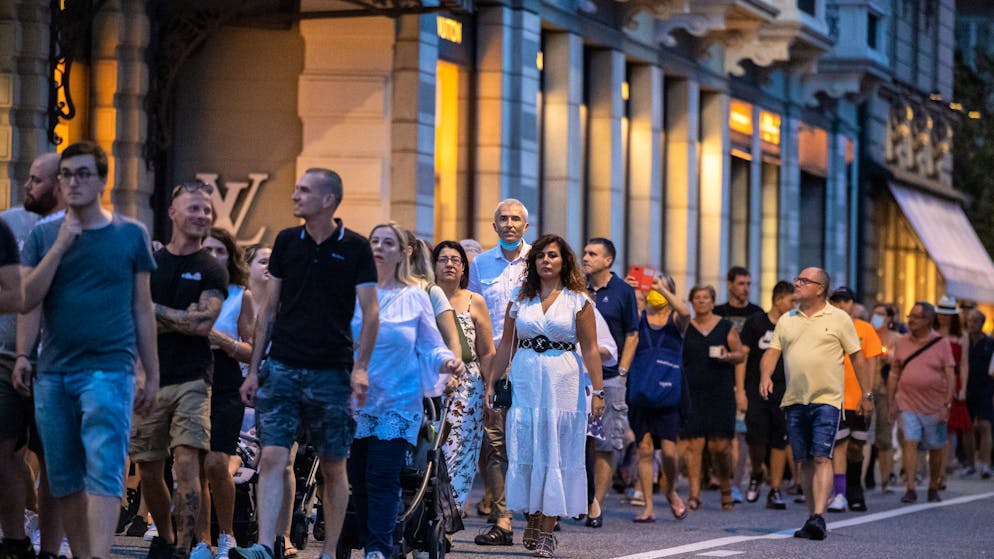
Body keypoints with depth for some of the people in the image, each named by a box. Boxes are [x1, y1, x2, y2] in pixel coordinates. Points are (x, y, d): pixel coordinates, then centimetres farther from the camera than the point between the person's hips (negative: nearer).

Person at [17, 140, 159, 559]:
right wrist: (61, 246, -10)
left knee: (103, 475, -14)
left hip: (109, 371, -3)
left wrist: (151, 373, 9)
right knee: (65, 482, 7)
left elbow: (142, 308, 9)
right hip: (52, 374, 3)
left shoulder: (131, 235, 4)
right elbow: (25, 301, -2)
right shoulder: (43, 236, 8)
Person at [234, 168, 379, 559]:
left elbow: (370, 313, -3)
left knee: (333, 468, 5)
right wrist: (253, 370, 8)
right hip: (282, 368, 2)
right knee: (272, 457, -11)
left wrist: (360, 367, -16)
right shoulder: (286, 242, 7)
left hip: (331, 373, -2)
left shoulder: (355, 248, -1)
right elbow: (269, 310, 12)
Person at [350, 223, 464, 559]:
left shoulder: (414, 297, 6)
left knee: (382, 477, -12)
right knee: (358, 479, 3)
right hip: (355, 401, 2)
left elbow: (431, 348, 7)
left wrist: (449, 362, -14)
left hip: (397, 402, -2)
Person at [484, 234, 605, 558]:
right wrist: (491, 383, 8)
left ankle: (547, 531, 2)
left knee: (556, 455, -1)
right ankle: (532, 522, 14)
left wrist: (598, 391, -9)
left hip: (563, 385, -3)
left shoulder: (578, 301, 1)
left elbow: (590, 349, -3)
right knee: (525, 452, 2)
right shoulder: (520, 300, 9)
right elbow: (506, 345, 12)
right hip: (525, 382, 3)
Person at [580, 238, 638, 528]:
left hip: (608, 377, -3)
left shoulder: (623, 291, 1)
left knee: (605, 446, -2)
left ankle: (596, 504, 1)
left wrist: (621, 371, -5)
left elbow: (632, 335, 3)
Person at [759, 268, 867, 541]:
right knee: (804, 461, 7)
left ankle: (819, 518, -23)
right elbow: (772, 352, 10)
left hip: (827, 399, -5)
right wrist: (765, 376, -10)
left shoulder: (839, 319, 2)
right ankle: (812, 518, 14)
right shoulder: (786, 321, 14)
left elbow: (857, 357, 5)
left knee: (821, 458, -14)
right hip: (794, 401, 5)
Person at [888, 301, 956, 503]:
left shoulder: (941, 343, -1)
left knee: (935, 448, 8)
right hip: (908, 405, 1)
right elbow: (894, 373, 12)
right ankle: (910, 489, -14)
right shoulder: (902, 343, 7)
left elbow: (950, 375, -3)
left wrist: (947, 405, -11)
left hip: (934, 406, -1)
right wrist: (891, 402, 7)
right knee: (910, 443, -11)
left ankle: (933, 488, 23)